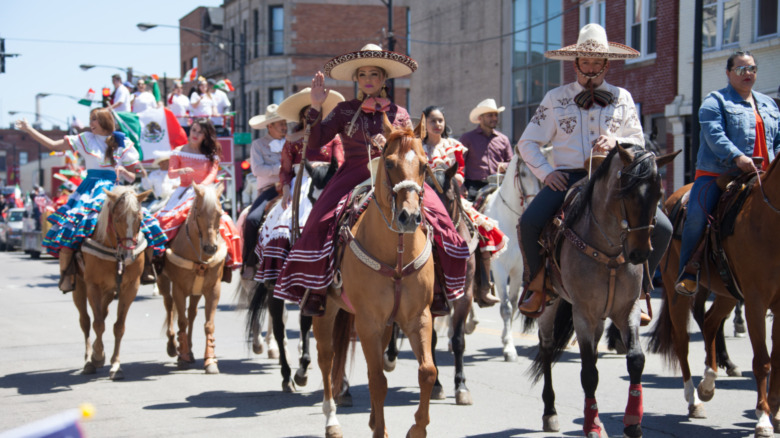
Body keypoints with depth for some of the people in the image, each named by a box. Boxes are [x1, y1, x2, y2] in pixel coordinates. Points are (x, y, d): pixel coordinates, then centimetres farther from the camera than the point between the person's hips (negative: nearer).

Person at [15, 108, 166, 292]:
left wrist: (123, 171, -11)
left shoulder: (123, 144, 8)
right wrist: (29, 130, 6)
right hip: (90, 190, 0)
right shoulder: (85, 140, 10)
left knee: (144, 223, -15)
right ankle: (66, 275, -16)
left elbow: (132, 177, 12)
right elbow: (53, 145, 9)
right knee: (68, 225, -22)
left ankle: (146, 271, -2)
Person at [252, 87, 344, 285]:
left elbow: (340, 166, 3)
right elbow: (285, 170, 8)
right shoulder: (293, 140, 12)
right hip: (298, 189, 1)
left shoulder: (332, 137, 10)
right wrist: (286, 188, -9)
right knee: (280, 223, -18)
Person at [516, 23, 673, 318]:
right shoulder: (556, 98, 11)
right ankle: (537, 286, -2)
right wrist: (545, 172, -5)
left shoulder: (622, 98, 14)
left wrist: (616, 140, -9)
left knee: (661, 229, -18)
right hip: (568, 177, -1)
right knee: (529, 223, -28)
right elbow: (528, 143, 12)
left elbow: (638, 141, 13)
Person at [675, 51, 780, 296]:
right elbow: (714, 134, -13)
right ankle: (688, 273, -11)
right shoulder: (715, 101, 3)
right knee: (697, 216, -24)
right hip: (716, 174, -5)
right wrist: (737, 157, -28)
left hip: (758, 178, 5)